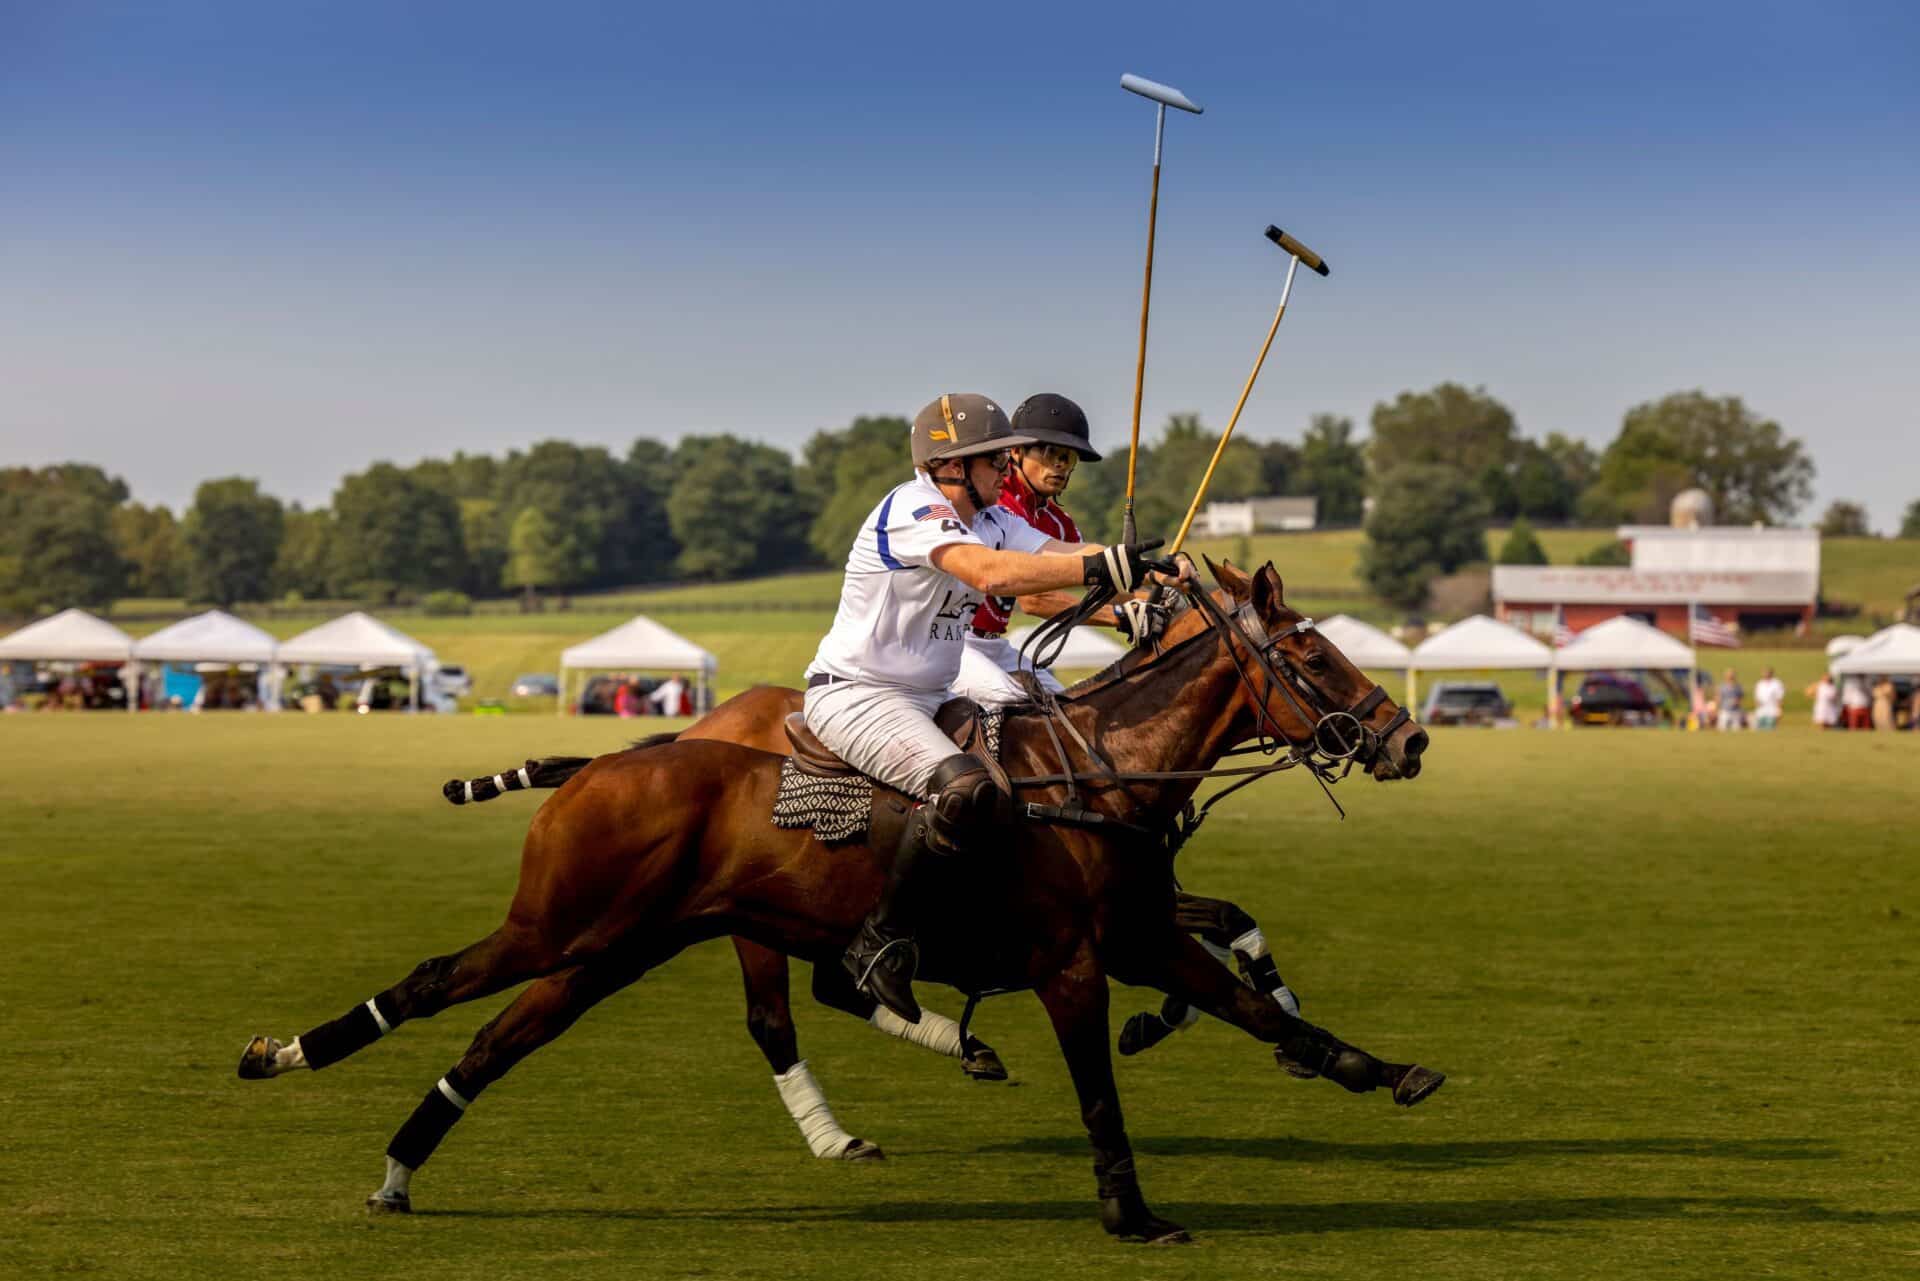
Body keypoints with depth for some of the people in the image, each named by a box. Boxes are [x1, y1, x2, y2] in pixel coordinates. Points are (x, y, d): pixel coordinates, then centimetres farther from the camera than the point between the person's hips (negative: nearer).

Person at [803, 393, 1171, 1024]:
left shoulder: (991, 519, 11)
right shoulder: (912, 509, -19)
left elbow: (1056, 556, -2)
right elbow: (989, 573, -35)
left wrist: (1140, 564, -21)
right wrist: (1103, 568, -39)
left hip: (928, 698, 10)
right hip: (854, 695, -10)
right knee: (965, 788, -34)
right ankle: (882, 941, -22)